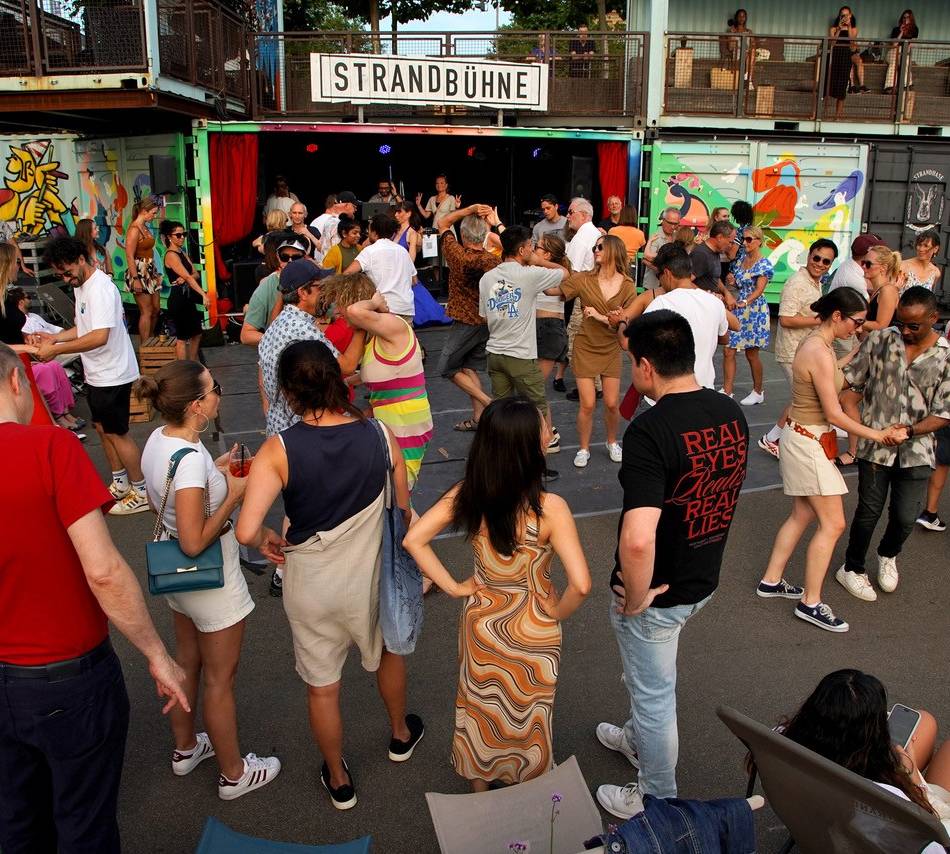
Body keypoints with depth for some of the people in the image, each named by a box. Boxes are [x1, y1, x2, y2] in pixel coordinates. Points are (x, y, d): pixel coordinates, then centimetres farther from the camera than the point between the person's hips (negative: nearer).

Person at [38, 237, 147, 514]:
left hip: (112, 374, -10)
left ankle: (142, 493, 11)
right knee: (102, 428, 17)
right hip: (97, 373, 10)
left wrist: (56, 349, -27)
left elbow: (100, 336, -31)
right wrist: (55, 337, 4)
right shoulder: (81, 286, 10)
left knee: (116, 433, -1)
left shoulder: (101, 288, -22)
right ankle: (120, 484, 31)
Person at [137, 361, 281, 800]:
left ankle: (186, 748, 49)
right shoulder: (191, 460, -33)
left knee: (187, 661, 27)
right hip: (210, 579, -9)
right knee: (220, 680, 11)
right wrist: (234, 495, -21)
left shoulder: (158, 438, -6)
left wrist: (215, 470, 3)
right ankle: (233, 773, 31)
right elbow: (194, 541, -30)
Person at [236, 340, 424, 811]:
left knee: (322, 686, 21)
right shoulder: (379, 435, -15)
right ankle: (401, 735, 57)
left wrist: (267, 540, -7)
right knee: (387, 652, 32)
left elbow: (246, 530, -30)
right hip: (371, 579, 2)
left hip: (311, 588, -2)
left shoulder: (278, 450, -22)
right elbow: (404, 512, -5)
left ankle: (339, 780, 43)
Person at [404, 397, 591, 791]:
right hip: (532, 632, -3)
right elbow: (581, 584, -31)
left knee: (481, 708, 26)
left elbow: (413, 539, -15)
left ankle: (480, 790, 50)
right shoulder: (550, 508, -30)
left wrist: (453, 587, -7)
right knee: (527, 715, 23)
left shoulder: (466, 494, -18)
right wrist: (558, 612, -11)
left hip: (481, 622, 3)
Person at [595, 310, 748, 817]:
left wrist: (635, 599, -22)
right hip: (704, 580, 8)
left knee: (654, 695, 16)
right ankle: (638, 740, 58)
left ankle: (658, 802, 38)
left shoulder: (651, 430, -31)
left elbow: (637, 539, -40)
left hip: (658, 594, -8)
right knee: (651, 677, 32)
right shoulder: (732, 414, -6)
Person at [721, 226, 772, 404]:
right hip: (736, 310, 6)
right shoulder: (740, 260, 12)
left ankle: (758, 392, 20)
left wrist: (745, 302, -36)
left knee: (751, 354, 4)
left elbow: (759, 289, -19)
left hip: (754, 311, -6)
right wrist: (731, 280, 2)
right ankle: (727, 391, 4)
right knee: (728, 351, -1)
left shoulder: (764, 264, -9)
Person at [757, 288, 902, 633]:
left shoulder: (816, 343, 7)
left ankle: (771, 581, 27)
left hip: (802, 439, 10)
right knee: (832, 523, -3)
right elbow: (834, 414, -20)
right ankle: (810, 603, 5)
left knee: (802, 515, 17)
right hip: (809, 443, -10)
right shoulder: (820, 354, -23)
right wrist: (874, 434, -11)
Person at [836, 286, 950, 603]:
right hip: (874, 444, -1)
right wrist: (850, 411, -14)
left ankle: (888, 555, 39)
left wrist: (910, 430, -19)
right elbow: (852, 381, 2)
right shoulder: (880, 339, -4)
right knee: (869, 511, 7)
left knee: (906, 516, 5)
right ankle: (852, 569, 29)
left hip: (916, 450, 1)